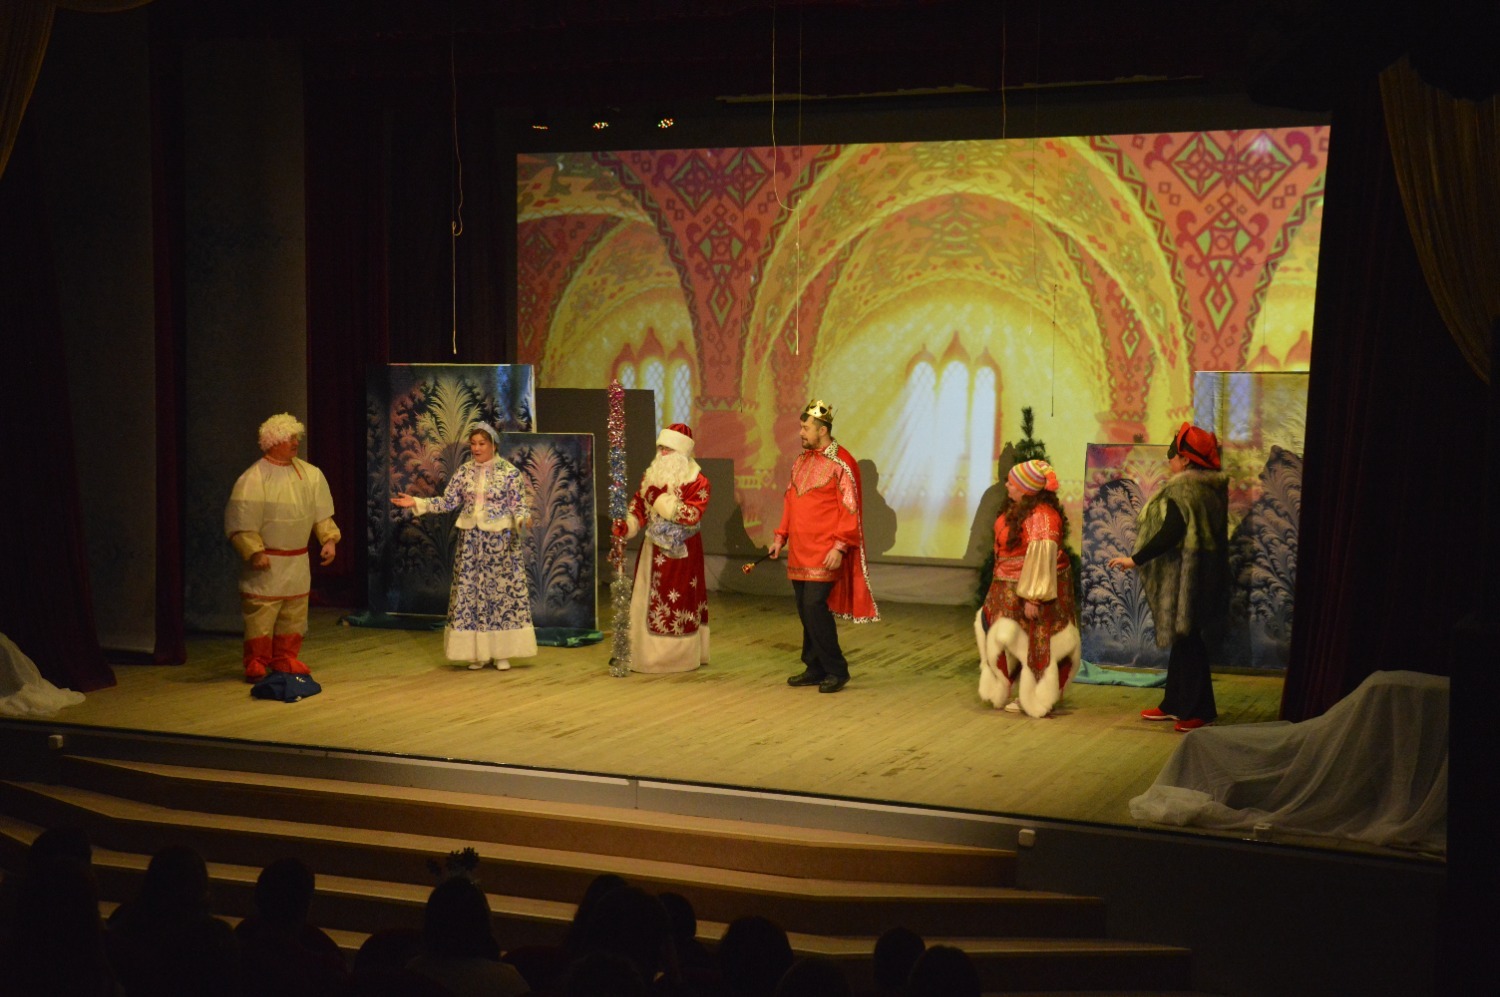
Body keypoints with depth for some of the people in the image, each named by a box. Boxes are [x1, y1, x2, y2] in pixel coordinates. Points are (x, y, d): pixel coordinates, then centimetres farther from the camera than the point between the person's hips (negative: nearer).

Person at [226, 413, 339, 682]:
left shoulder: (310, 474, 4)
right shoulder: (253, 479, -13)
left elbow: (321, 512, 11)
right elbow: (240, 521, -14)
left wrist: (329, 539, 0)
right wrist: (254, 552, -19)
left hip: (298, 561, 6)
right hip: (266, 563, -6)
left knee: (294, 614, 11)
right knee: (261, 615, -4)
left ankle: (285, 660, 23)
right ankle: (256, 665, 5)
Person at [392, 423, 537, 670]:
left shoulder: (509, 472, -6)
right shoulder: (464, 472, 5)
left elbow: (519, 505, -8)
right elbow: (447, 502, 6)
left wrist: (522, 519, -29)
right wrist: (417, 503, -2)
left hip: (500, 539, -4)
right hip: (471, 539, 4)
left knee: (502, 589, -1)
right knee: (471, 591, 3)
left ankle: (502, 652, 8)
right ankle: (478, 651, 12)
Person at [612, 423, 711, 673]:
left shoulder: (698, 481, -7)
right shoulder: (650, 476, 10)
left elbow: (692, 514, -18)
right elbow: (639, 507, 6)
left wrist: (664, 501, -19)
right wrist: (627, 525, -11)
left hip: (682, 551, -5)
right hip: (653, 550, 5)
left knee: (680, 603, -2)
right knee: (648, 602, 5)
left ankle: (680, 655, 7)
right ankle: (647, 653, 12)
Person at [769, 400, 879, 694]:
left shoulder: (842, 464, -11)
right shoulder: (800, 461, 13)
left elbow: (850, 511, -13)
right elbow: (790, 501, 20)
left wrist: (839, 547, -19)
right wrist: (781, 536, 13)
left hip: (825, 554, -7)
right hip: (799, 553, 7)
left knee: (815, 606, -13)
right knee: (806, 610, 9)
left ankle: (836, 670, -2)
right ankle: (815, 669, 19)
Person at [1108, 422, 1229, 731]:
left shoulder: (1182, 491, -17)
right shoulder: (1210, 488, 12)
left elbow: (1170, 534, -27)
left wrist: (1136, 559, -21)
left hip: (1185, 578, -10)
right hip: (1202, 575, 10)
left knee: (1187, 643, -3)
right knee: (1182, 641, 16)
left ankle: (1198, 710, 2)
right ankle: (1175, 704, 24)